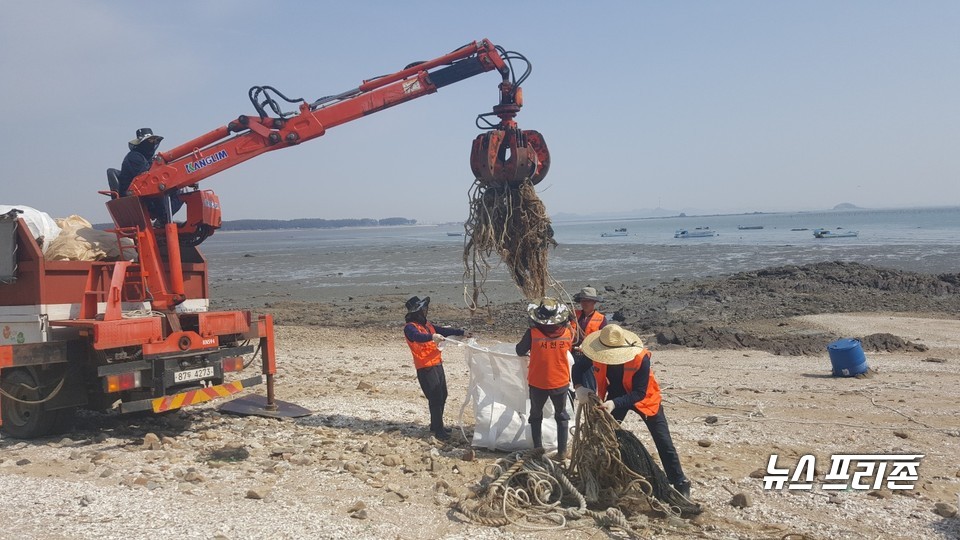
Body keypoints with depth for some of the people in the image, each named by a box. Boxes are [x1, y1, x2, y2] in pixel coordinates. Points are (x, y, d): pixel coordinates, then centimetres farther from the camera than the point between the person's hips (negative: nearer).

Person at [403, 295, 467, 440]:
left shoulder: (427, 324, 16)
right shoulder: (410, 327, -11)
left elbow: (443, 331, 19)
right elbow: (417, 336, -32)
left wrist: (462, 332, 12)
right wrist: (431, 337, -50)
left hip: (437, 364, 9)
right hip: (425, 368, -9)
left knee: (442, 396, 14)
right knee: (435, 398, -9)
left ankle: (435, 426, 28)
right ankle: (438, 430, -2)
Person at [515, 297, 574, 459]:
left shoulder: (532, 333, -18)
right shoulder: (567, 332, -11)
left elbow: (520, 351, -3)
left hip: (537, 383, -1)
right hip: (561, 383, 1)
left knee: (536, 415, 20)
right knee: (561, 416, 20)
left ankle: (538, 449, 21)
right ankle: (562, 451, 18)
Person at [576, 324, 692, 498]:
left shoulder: (641, 357, -37)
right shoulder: (597, 354, -25)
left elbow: (639, 393, -32)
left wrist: (615, 403, -45)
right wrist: (579, 388, -25)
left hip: (643, 398, -4)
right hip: (616, 396, 4)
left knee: (664, 443, -2)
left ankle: (680, 484, 10)